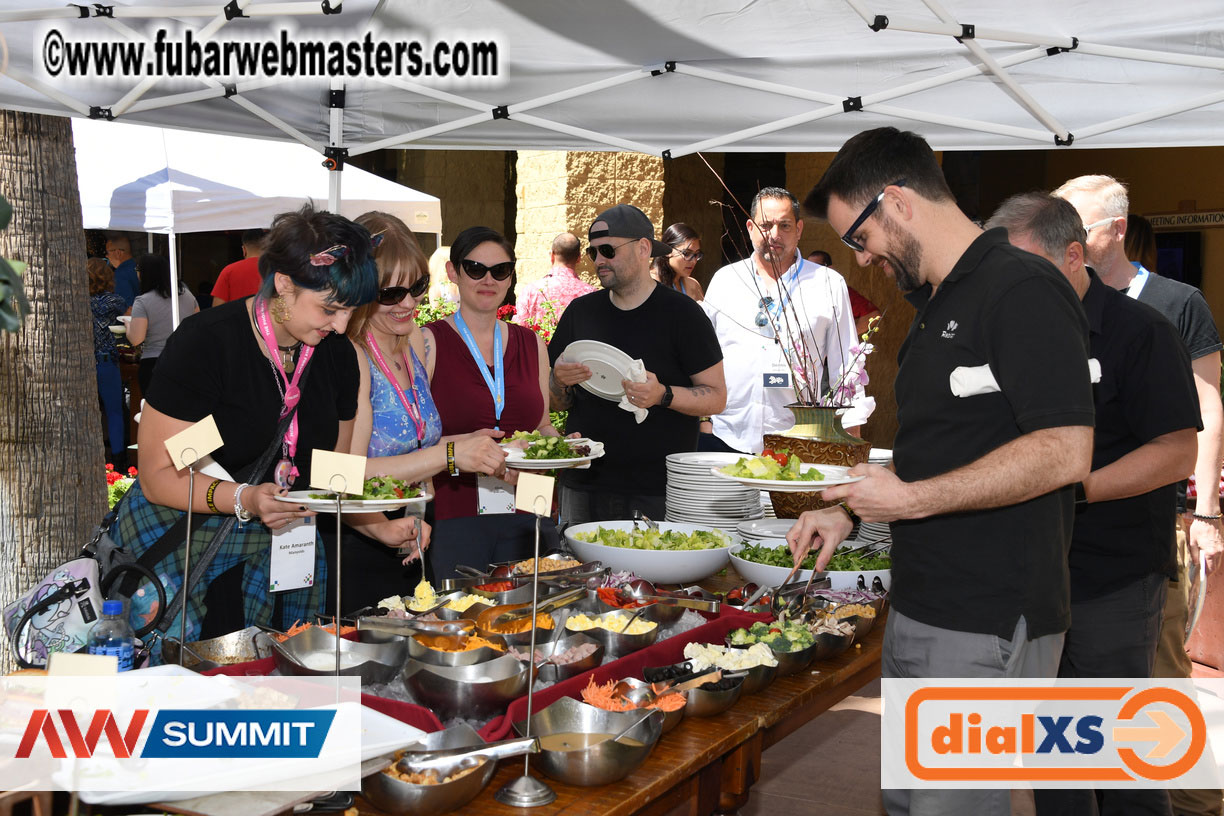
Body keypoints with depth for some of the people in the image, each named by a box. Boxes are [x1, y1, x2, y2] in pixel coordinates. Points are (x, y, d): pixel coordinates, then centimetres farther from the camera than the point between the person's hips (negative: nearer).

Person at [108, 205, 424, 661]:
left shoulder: (337, 355, 3)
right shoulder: (205, 342, -16)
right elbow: (158, 478, -15)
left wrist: (379, 527, -6)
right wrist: (243, 499, -30)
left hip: (281, 542, 5)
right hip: (181, 535, -5)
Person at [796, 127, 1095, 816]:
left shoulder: (1023, 289, -14)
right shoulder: (936, 307, 17)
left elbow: (1064, 452, -23)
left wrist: (911, 500, -19)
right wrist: (848, 513, 15)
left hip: (989, 628, -10)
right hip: (919, 611, 10)